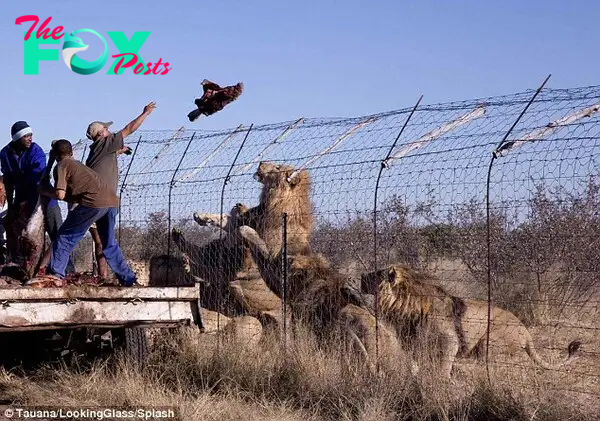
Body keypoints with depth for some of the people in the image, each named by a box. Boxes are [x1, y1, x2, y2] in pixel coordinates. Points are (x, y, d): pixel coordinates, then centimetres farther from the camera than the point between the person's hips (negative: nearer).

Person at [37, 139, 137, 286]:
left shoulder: (61, 166, 8)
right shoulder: (78, 164, 32)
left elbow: (60, 194, -2)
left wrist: (44, 191, 15)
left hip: (94, 202, -8)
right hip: (112, 200, 8)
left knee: (66, 236, 5)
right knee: (109, 244, 21)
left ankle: (54, 274, -1)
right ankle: (128, 279, 22)